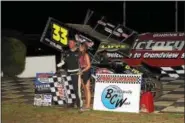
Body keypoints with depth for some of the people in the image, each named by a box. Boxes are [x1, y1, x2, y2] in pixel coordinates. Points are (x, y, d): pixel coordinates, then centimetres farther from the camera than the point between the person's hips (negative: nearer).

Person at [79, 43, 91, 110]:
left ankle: (88, 105, -2)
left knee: (87, 89, -5)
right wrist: (80, 71, 9)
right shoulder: (81, 55, 12)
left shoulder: (86, 55, -13)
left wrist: (82, 71, -19)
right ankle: (86, 104, 20)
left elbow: (89, 65, -16)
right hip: (82, 72, 9)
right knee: (84, 89, 12)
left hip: (86, 72, -9)